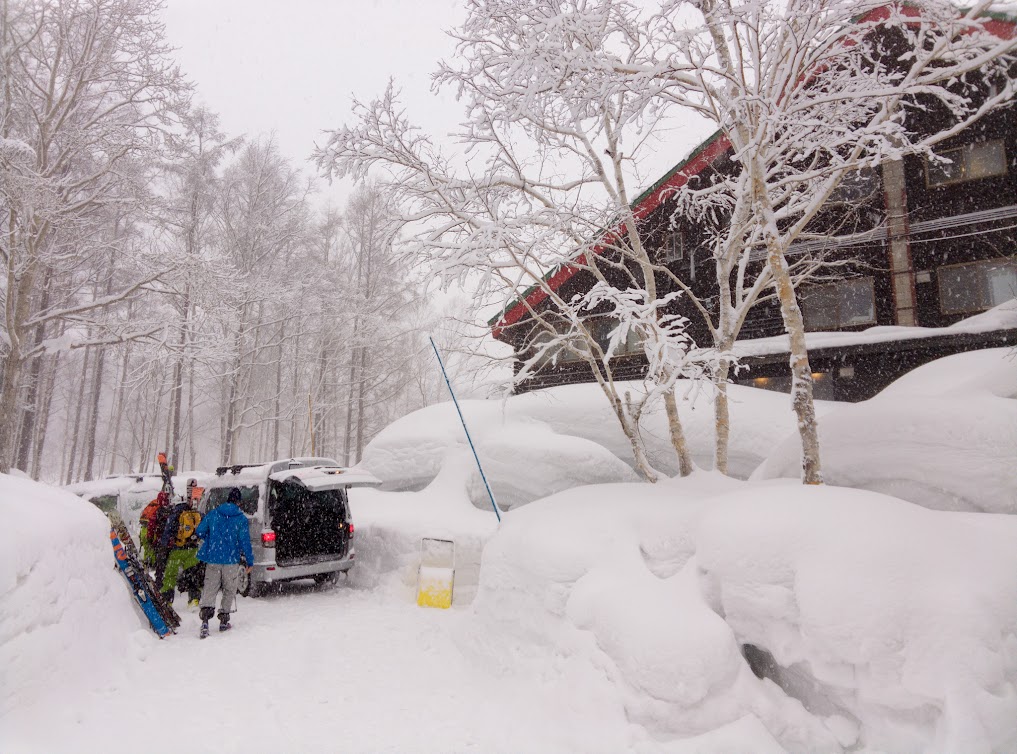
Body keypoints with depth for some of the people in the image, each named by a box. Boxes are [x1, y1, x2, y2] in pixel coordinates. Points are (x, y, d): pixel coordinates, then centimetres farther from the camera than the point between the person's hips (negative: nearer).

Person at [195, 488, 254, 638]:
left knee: (209, 589, 6)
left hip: (213, 559, 2)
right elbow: (245, 541, -9)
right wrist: (249, 560, 0)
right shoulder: (241, 518, -8)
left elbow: (200, 531, 7)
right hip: (231, 560, -2)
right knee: (229, 590, 14)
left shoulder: (212, 514, 2)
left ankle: (205, 619, -12)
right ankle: (224, 620, 17)